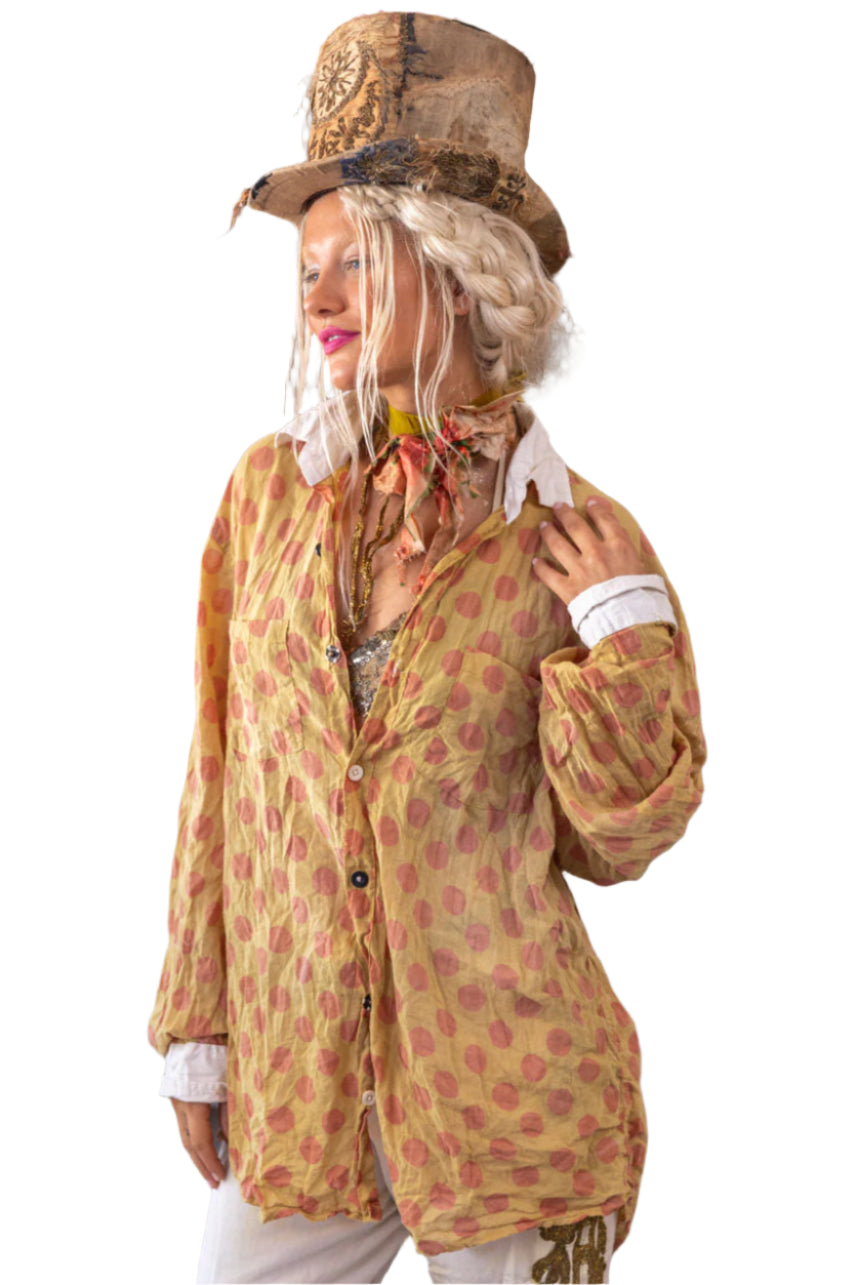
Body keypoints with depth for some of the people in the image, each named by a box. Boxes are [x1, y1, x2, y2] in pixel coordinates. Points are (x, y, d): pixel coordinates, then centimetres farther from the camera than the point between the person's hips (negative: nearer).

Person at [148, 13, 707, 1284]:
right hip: (298, 1098, 3)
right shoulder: (270, 490, 0)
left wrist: (624, 635, -15)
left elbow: (615, 839, -2)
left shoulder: (575, 539, -7)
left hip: (511, 1106, -2)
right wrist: (196, 1032, 10)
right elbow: (224, 784, 7)